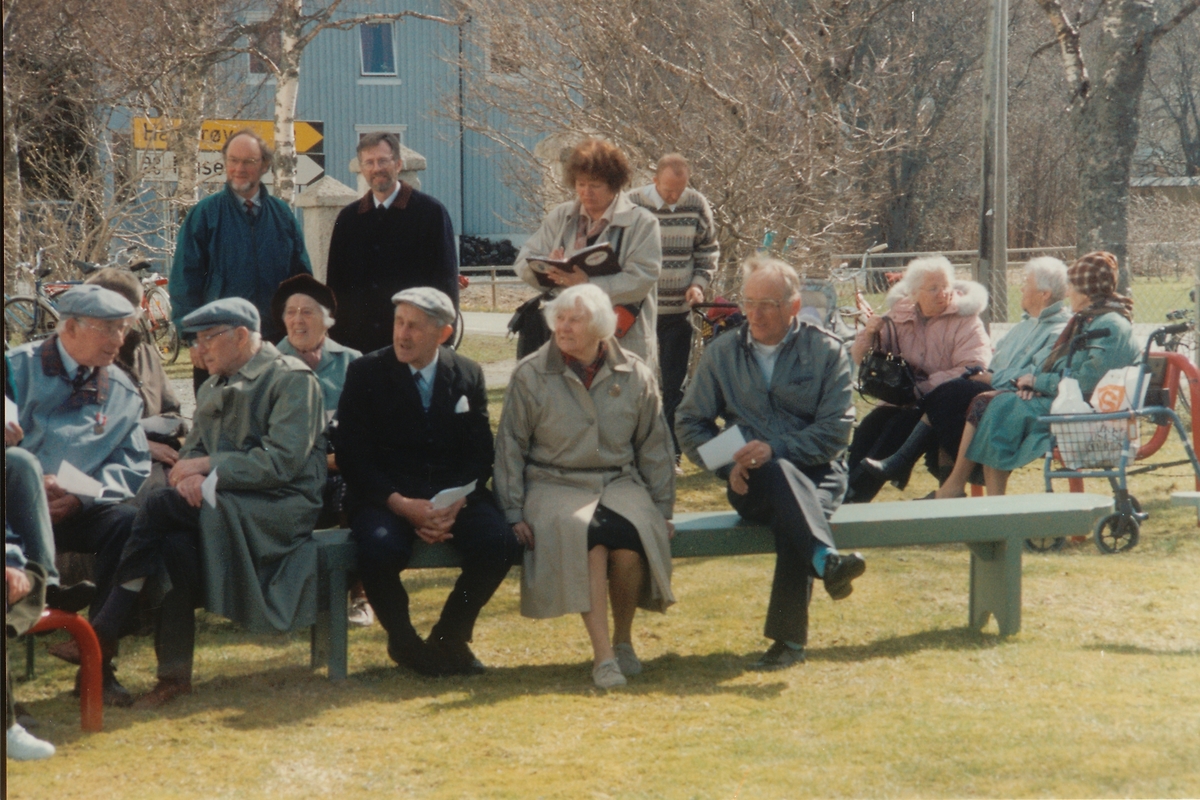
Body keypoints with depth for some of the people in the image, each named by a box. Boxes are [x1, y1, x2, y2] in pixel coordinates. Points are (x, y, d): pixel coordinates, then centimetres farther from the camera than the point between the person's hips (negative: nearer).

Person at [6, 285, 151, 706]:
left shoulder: (121, 392, 13)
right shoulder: (19, 370, 3)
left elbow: (133, 466, 7)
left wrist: (82, 495, -11)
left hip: (79, 509, 3)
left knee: (129, 524, -28)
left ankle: (99, 664, -18)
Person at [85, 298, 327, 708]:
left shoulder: (292, 379, -3)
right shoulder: (213, 388, 22)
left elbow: (282, 461, -14)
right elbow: (193, 451, 17)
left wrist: (206, 467, -13)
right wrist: (191, 475, -9)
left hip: (282, 505, -6)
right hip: (222, 502, 7)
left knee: (162, 508, -29)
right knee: (175, 544, -31)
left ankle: (105, 631, -26)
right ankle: (174, 674, -32)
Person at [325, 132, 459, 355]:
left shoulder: (431, 211, 1)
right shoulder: (349, 218, 13)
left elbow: (446, 278, -1)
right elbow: (335, 281, 14)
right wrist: (335, 336, 6)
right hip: (358, 342, 3)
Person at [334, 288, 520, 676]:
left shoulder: (468, 374, 8)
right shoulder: (366, 373, 0)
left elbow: (479, 455, 6)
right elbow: (352, 456, -5)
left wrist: (454, 505, -14)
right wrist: (401, 504, -19)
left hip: (455, 494, 2)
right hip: (386, 495, -2)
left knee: (498, 546, -26)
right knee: (380, 549, -35)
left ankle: (450, 636, 1)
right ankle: (403, 640, -4)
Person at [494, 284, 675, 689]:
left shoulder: (635, 375, 8)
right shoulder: (530, 375, 3)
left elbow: (654, 447, 15)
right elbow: (511, 447, 5)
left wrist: (662, 510, 10)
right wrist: (514, 513, -2)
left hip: (619, 483, 2)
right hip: (555, 485, -2)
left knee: (630, 536, -33)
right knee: (585, 532, -36)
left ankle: (623, 639, -8)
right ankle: (602, 652, -34)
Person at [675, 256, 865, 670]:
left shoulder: (826, 351, 5)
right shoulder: (721, 353, 13)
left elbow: (836, 428, -5)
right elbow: (690, 422, 13)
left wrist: (775, 449, -19)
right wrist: (728, 464, -6)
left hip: (816, 473, 0)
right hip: (752, 480, 0)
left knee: (792, 519, -36)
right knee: (781, 477, -38)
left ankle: (789, 638, -35)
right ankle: (826, 558, -62)